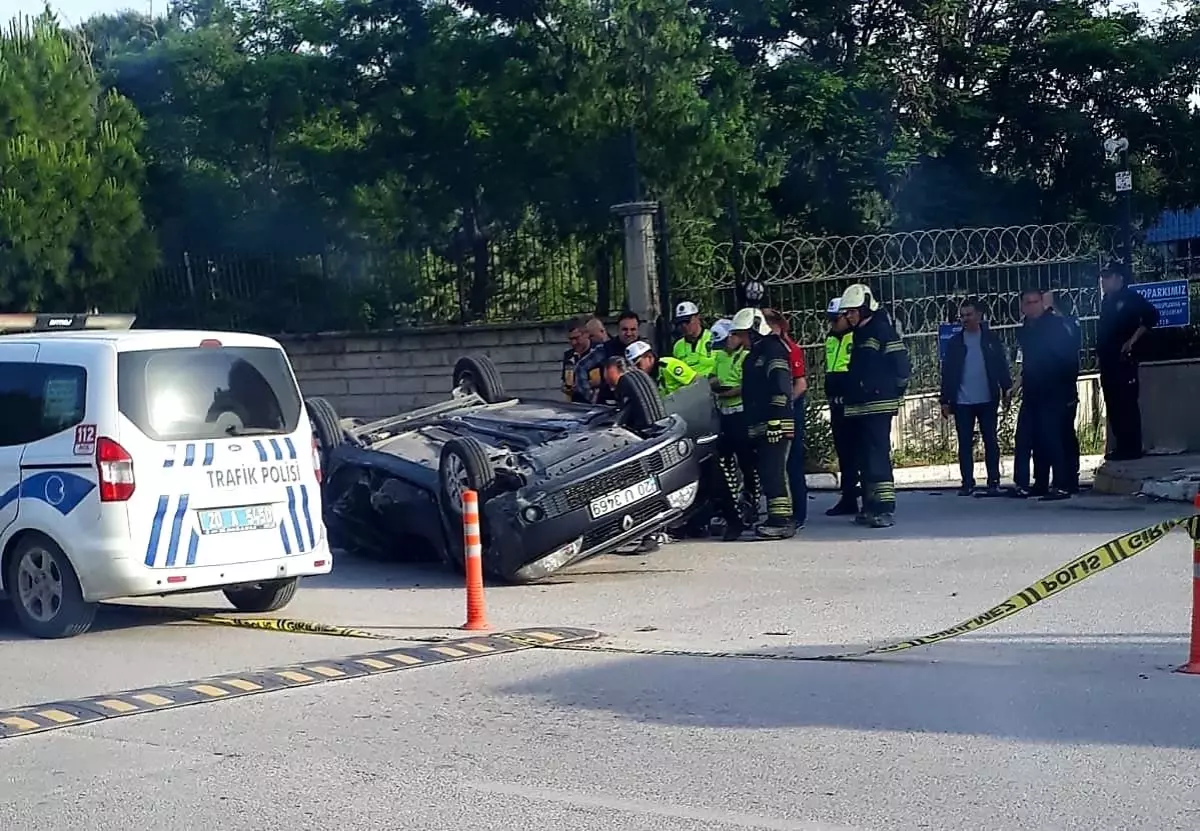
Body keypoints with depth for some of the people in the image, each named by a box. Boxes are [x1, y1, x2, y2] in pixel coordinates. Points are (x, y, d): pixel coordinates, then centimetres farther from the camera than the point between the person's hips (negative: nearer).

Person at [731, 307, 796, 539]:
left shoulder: (773, 350, -8)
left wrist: (775, 420, -23)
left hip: (775, 425, -10)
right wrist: (750, 427, 25)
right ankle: (781, 519, 15)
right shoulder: (752, 356, 24)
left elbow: (781, 388, -18)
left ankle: (780, 521, -16)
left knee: (773, 473, -14)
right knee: (768, 474, 10)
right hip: (758, 427, 10)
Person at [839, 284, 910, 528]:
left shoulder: (882, 330, -9)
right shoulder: (860, 334, 18)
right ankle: (871, 506, 17)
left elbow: (901, 364, -12)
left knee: (878, 456, -13)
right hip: (859, 406, 9)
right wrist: (850, 396, 15)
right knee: (865, 457, 11)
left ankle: (886, 508, -16)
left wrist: (894, 390, -7)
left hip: (878, 405, -9)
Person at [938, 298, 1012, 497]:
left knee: (991, 441, 2)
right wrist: (945, 400, 2)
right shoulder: (955, 343, 5)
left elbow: (1002, 367, 2)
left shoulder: (991, 339, 3)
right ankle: (967, 483, 7)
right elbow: (947, 373, 5)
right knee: (965, 444, 3)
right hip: (962, 402, 1)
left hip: (987, 400, -1)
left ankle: (993, 482, 5)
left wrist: (1007, 392, -5)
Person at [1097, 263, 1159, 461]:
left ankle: (1131, 448, -9)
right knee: (1113, 405, 8)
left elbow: (1152, 315, -15)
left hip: (1123, 359, -8)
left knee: (1126, 404, -9)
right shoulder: (1106, 301, 18)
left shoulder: (1131, 298, -4)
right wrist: (1099, 354, 12)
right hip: (1108, 361, 8)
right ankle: (1121, 446, 13)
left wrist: (1132, 340, -15)